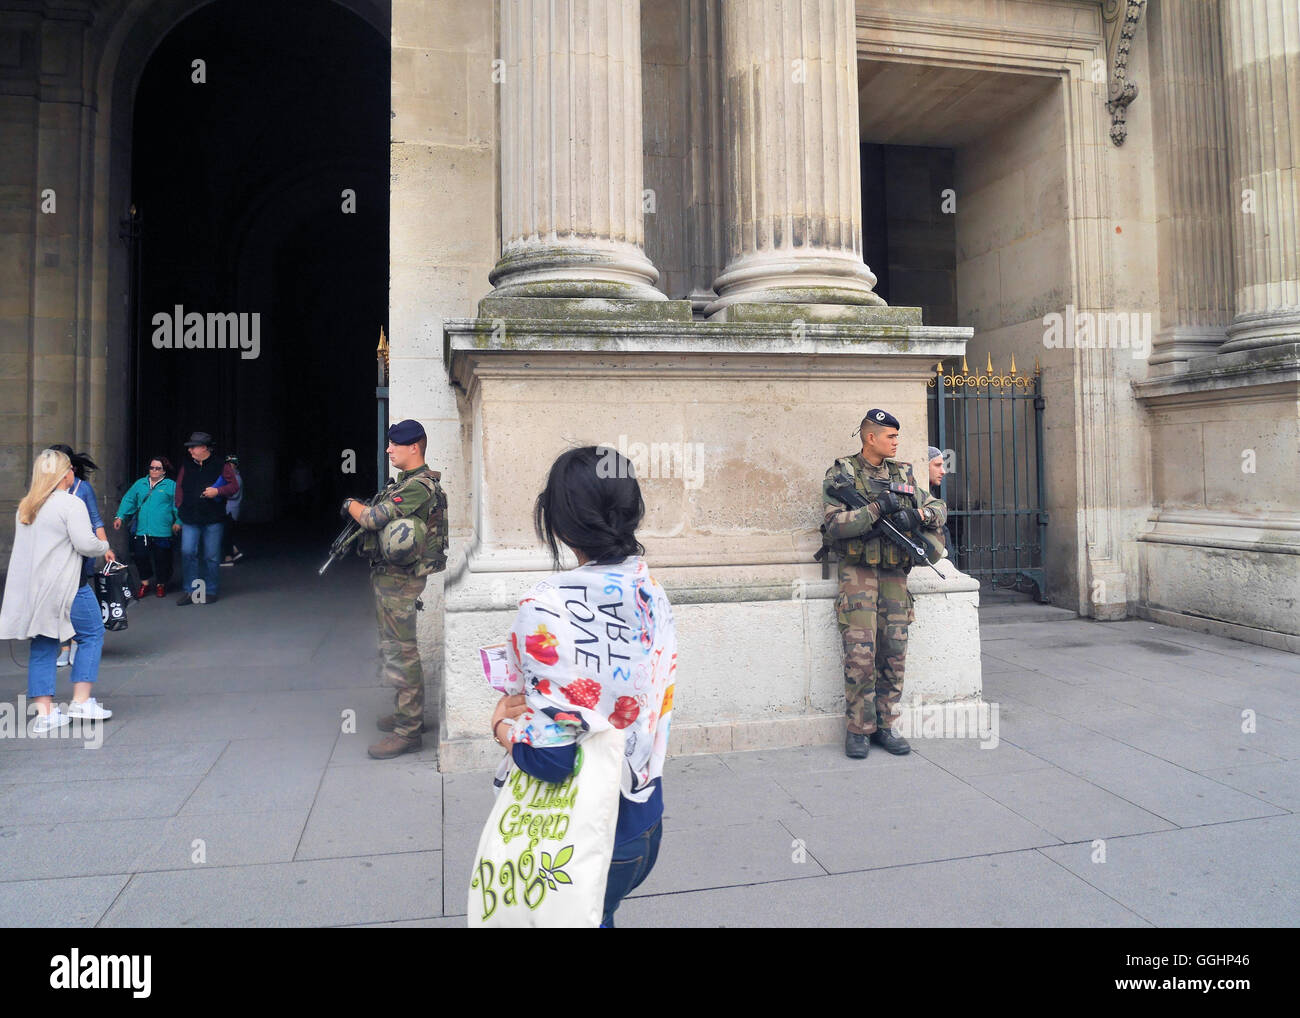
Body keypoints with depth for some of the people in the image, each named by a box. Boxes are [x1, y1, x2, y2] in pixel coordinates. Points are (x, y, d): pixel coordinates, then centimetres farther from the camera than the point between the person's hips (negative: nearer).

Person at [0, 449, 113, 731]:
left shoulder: (26, 506, 14)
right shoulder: (71, 503, -12)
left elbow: (27, 546, 21)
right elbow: (86, 544, -17)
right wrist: (104, 545, 2)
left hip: (29, 588, 8)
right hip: (63, 586, -7)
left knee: (42, 645, 10)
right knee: (92, 634, 7)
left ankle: (43, 713, 10)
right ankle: (81, 702, 5)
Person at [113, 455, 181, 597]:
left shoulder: (171, 485, 2)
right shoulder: (140, 484, 14)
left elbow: (178, 505, -3)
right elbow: (128, 500, 14)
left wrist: (178, 522, -14)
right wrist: (120, 516, 3)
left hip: (162, 531, -3)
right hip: (141, 530, 4)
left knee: (161, 559, 2)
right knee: (140, 556, 4)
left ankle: (161, 584, 21)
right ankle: (145, 583, 22)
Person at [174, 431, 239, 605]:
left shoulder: (221, 466, 1)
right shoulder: (186, 468, 12)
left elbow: (235, 486, 2)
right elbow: (179, 489, 18)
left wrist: (218, 491, -14)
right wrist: (180, 509, 10)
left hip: (213, 520, -3)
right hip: (190, 520, 3)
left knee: (211, 557, 3)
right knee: (187, 553, -6)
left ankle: (210, 591, 14)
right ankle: (190, 591, 5)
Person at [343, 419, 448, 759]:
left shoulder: (419, 487, -20)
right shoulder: (404, 481, 14)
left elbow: (373, 518, -24)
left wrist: (351, 504, -4)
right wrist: (360, 511, 6)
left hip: (398, 579, -11)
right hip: (387, 575, 11)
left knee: (401, 653, -6)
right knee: (393, 649, 19)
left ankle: (408, 731, 1)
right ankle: (407, 711, 32)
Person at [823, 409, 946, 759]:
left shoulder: (902, 474, 14)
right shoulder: (841, 474, -1)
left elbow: (938, 508, 15)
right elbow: (835, 525, -13)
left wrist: (917, 515, -7)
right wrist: (878, 508, -17)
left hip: (895, 573, 5)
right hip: (858, 572, -5)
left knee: (894, 654, 5)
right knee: (860, 654, -8)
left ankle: (885, 726, 16)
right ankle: (858, 730, 4)